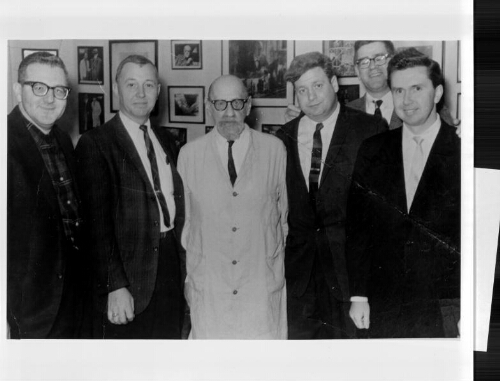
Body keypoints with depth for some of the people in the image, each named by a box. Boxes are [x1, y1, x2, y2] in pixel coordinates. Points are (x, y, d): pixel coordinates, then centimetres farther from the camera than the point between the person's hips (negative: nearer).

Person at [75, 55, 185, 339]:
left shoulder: (167, 140, 13)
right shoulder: (96, 144, -6)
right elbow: (97, 222, -11)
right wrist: (115, 285, -17)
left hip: (171, 270, 5)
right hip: (129, 274, -5)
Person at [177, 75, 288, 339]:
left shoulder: (275, 150, 1)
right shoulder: (188, 155, 2)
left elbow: (288, 214, 8)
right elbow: (182, 220, 8)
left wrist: (285, 268, 10)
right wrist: (186, 277, 9)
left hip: (263, 289, 0)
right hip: (207, 289, 0)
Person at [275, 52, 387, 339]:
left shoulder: (370, 130, -3)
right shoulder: (284, 138, 8)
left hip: (348, 259, -3)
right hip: (299, 262, 3)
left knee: (347, 333, 6)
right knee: (299, 332, 11)